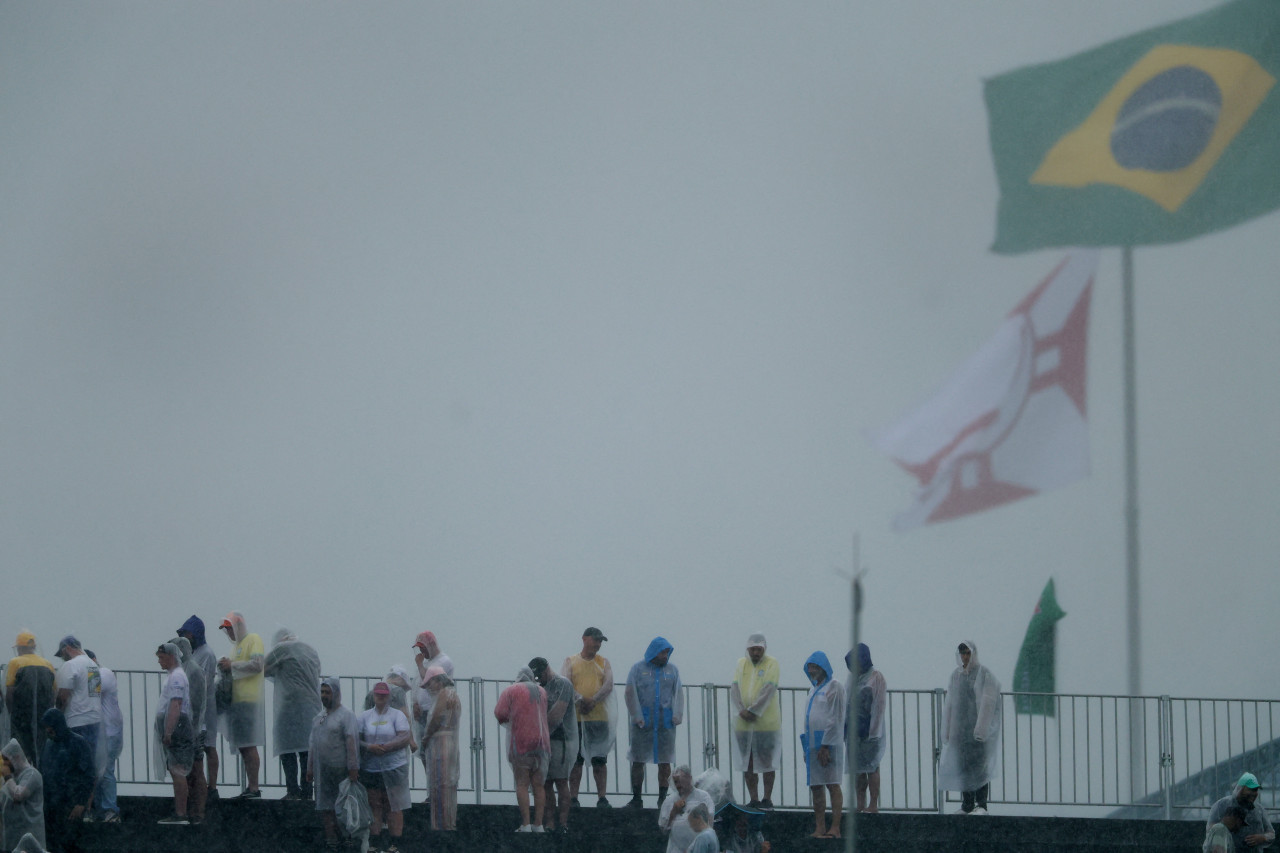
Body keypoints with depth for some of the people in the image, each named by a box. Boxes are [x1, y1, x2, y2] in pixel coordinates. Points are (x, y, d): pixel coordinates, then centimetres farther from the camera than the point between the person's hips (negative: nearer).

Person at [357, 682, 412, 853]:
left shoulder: (397, 716, 3)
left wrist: (385, 747, -19)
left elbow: (404, 739, -8)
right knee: (373, 807, 1)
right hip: (369, 767, 2)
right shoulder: (365, 716, 11)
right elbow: (356, 740, 5)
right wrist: (369, 747, -15)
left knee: (394, 807, -3)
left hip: (393, 767, -2)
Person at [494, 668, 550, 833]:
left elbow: (500, 714, -6)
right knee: (538, 786, 6)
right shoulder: (541, 692, 15)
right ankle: (538, 825, 3)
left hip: (521, 743, -4)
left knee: (522, 785, -4)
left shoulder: (510, 692, 2)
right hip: (541, 742, 4)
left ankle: (525, 825, -12)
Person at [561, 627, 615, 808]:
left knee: (600, 759, 0)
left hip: (599, 717, 1)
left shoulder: (603, 662, 13)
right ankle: (573, 797, 3)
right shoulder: (570, 661, 9)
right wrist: (580, 700, -20)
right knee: (576, 759, 0)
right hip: (576, 717, -1)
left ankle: (601, 797, 2)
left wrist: (593, 701, -16)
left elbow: (608, 685, 0)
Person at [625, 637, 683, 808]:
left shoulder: (672, 670, 13)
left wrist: (678, 715, -3)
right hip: (643, 722, -2)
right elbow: (630, 693, 0)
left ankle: (663, 797, 8)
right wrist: (636, 716, -10)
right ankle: (636, 798, 5)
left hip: (666, 722, 2)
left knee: (665, 761, 2)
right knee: (638, 761, -1)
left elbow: (678, 693, 11)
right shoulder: (638, 668, 4)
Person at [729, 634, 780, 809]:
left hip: (766, 722, -4)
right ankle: (754, 799, 10)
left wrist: (753, 711, -20)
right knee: (747, 763, 5)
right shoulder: (741, 663, 11)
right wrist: (741, 710, -14)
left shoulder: (772, 664, -1)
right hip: (743, 723, 4)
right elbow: (734, 689, 2)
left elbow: (769, 690, -12)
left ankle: (767, 798, 6)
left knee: (766, 762, 0)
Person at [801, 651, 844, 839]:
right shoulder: (814, 689, 20)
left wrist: (825, 745, -18)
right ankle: (820, 828, 6)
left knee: (832, 784, -9)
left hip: (828, 743, -8)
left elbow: (835, 718, -13)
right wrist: (806, 748, 15)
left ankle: (835, 828, -12)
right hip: (813, 744, 8)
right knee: (816, 786, 5)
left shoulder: (834, 687, -5)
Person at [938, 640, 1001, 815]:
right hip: (959, 727, 5)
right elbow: (949, 703, 15)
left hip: (977, 727, -5)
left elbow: (988, 702, -9)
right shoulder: (956, 675, 14)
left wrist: (981, 728, -17)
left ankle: (981, 804, -10)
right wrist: (947, 730, 9)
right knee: (962, 766, 4)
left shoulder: (984, 674, -3)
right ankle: (967, 805, 8)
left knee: (979, 766, -10)